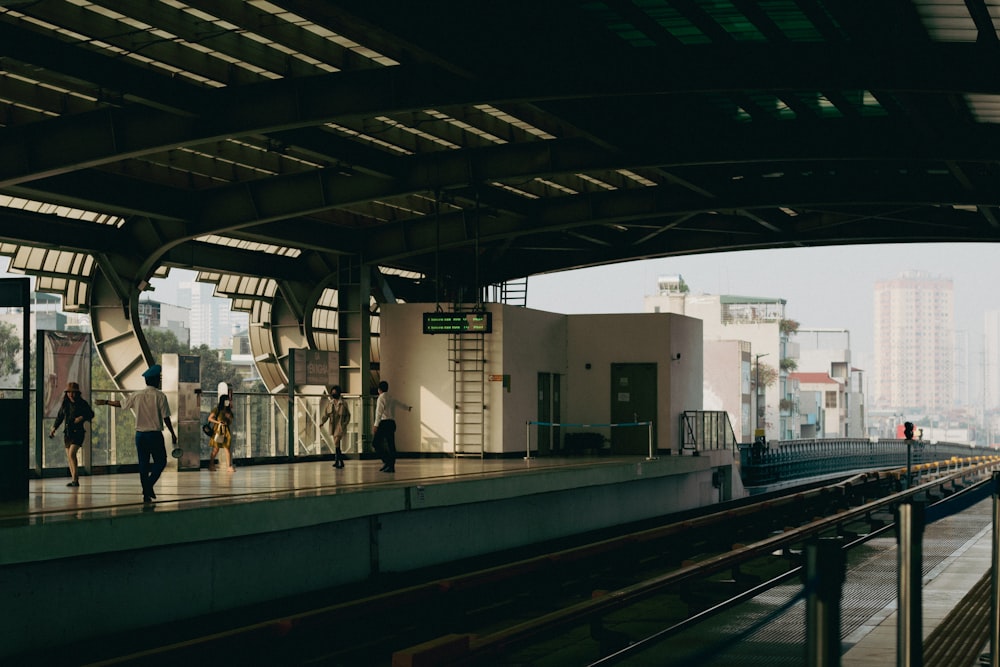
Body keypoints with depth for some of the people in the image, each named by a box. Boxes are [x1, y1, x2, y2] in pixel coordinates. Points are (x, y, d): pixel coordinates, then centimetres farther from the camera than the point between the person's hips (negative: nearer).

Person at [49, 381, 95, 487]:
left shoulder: (82, 403, -6)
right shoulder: (65, 403, 8)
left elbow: (91, 414, 1)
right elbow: (60, 416, 16)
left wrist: (82, 417, -17)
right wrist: (54, 429, 8)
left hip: (78, 432, -6)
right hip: (67, 432, 6)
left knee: (72, 454, -19)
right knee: (69, 457, 6)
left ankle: (75, 479, -18)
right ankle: (74, 480, 14)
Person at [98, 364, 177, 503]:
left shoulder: (136, 395, 3)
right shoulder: (160, 396, -9)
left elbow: (120, 404, 16)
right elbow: (166, 417, -9)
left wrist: (105, 402, 34)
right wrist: (172, 433, 2)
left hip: (140, 434, 4)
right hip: (155, 434, -4)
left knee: (143, 464, 10)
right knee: (160, 461, 9)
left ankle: (146, 494, 9)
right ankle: (149, 484, -13)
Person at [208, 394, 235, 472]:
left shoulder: (228, 410, 13)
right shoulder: (217, 409, -3)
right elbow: (210, 418, -5)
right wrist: (218, 422, -16)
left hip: (227, 430, 5)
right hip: (219, 430, -5)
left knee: (228, 448, -3)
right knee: (216, 448, 0)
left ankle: (230, 466, -6)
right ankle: (211, 464, 14)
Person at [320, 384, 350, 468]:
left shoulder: (343, 403, -3)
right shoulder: (330, 403, 10)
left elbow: (348, 415, 1)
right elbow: (326, 414, 8)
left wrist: (345, 423, -12)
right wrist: (322, 422, -7)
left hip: (340, 426, -5)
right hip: (333, 426, 5)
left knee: (336, 442, -18)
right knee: (337, 444, 8)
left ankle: (337, 461, -16)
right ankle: (341, 462, 15)